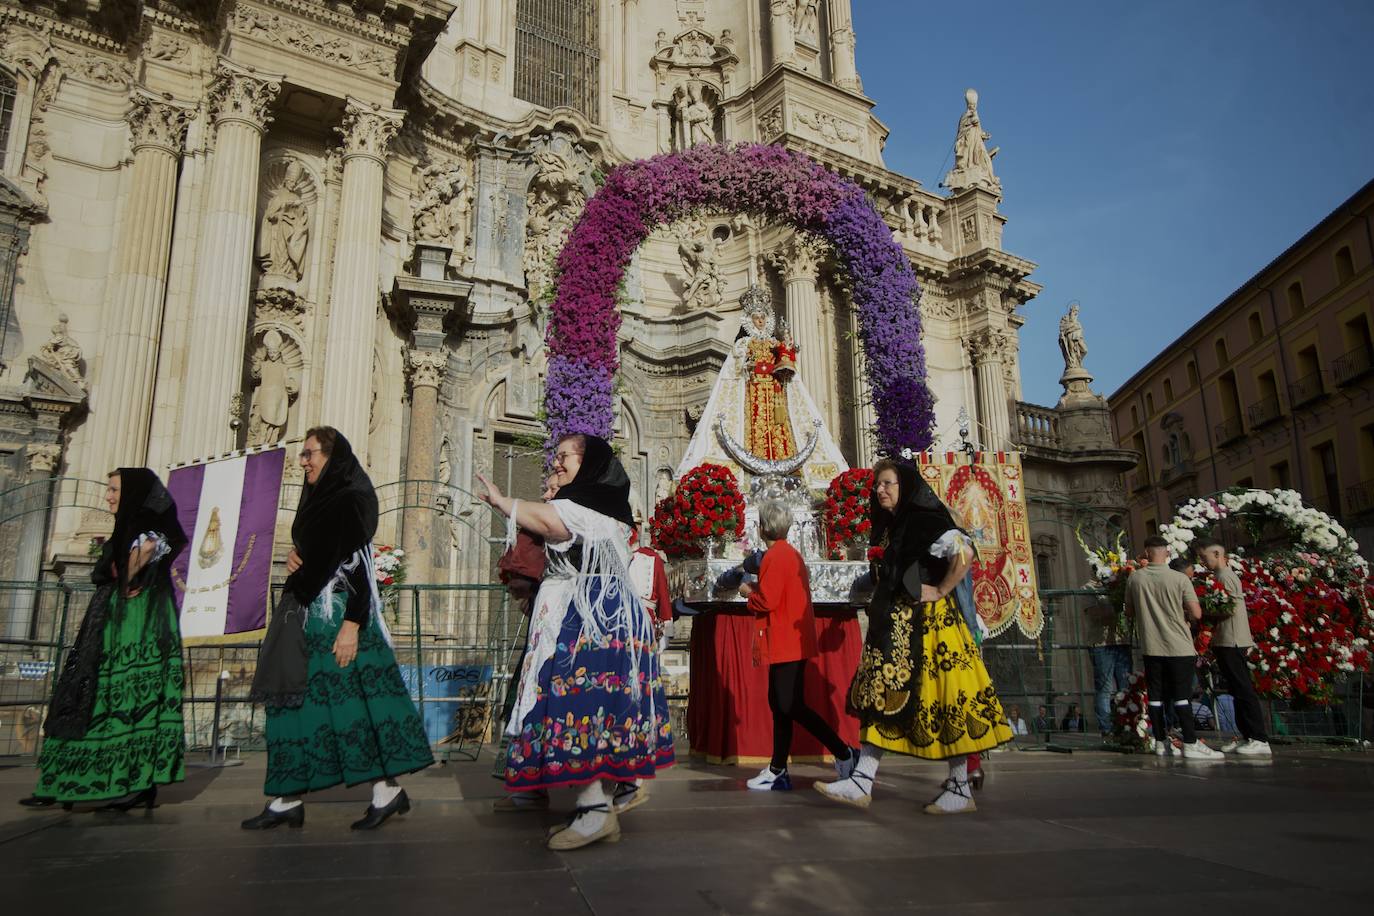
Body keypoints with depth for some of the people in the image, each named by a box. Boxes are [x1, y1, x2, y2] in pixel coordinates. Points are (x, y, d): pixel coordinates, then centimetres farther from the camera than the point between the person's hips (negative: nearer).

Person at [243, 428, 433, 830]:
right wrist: (293, 558, 0)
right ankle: (288, 800, 15)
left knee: (352, 696, -6)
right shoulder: (317, 499, 15)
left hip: (337, 612, -9)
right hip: (305, 612, 9)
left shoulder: (351, 500, -11)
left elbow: (359, 563, -17)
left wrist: (352, 624, -23)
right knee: (295, 700, 9)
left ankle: (388, 789, 3)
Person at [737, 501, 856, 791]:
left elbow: (766, 601, -21)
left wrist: (748, 592, -3)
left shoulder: (775, 556, -15)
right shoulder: (791, 553, 16)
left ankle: (844, 753, -1)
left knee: (791, 706, -8)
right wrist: (758, 589, 12)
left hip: (786, 643, -10)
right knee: (780, 704, 11)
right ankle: (777, 771, 15)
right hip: (792, 642, 10)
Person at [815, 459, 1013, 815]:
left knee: (938, 698, -3)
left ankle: (961, 789, 8)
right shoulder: (887, 527, 17)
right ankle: (862, 782, 3)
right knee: (880, 696, 3)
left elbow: (963, 551, -24)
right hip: (893, 625, 9)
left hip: (925, 623, -9)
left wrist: (940, 591, -18)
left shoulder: (923, 521, -10)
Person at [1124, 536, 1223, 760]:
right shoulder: (1180, 579, -10)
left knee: (1156, 697, 7)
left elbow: (1129, 612, 10)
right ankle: (1191, 744, 2)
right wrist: (1181, 613, 10)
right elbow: (1196, 614, -10)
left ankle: (1161, 743, 14)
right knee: (1181, 696, 1)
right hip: (1179, 648, -3)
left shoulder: (1134, 579, -1)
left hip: (1151, 648, 3)